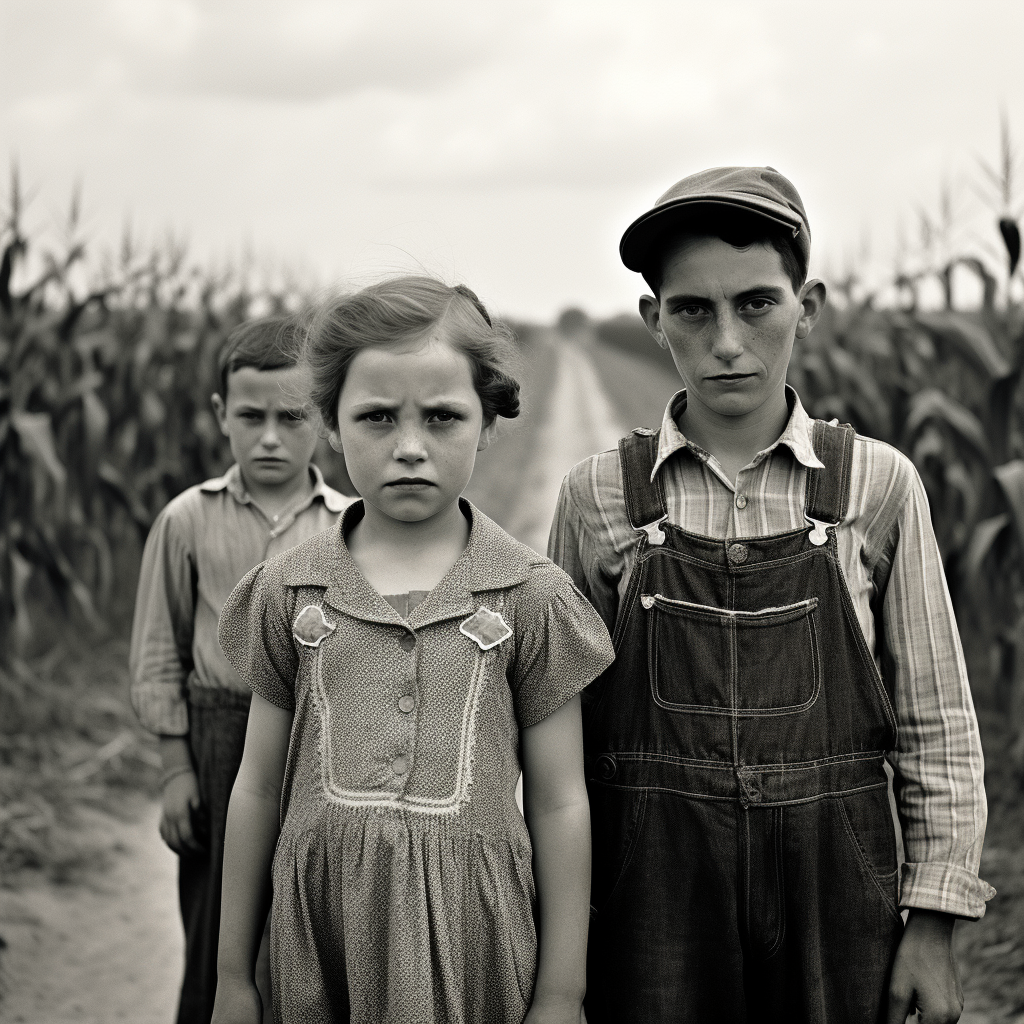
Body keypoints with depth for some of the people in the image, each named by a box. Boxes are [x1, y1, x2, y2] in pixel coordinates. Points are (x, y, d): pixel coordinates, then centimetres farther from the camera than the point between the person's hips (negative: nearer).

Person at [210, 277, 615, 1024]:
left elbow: (560, 804, 1)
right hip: (322, 931, 2)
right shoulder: (289, 592, 3)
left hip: (470, 933, -1)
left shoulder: (532, 596, -2)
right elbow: (259, 788, 9)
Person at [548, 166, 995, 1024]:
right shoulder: (600, 496, -2)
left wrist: (933, 924, 0)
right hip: (653, 896, 0)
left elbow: (936, 726, 2)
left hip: (835, 895, 0)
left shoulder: (879, 485, -2)